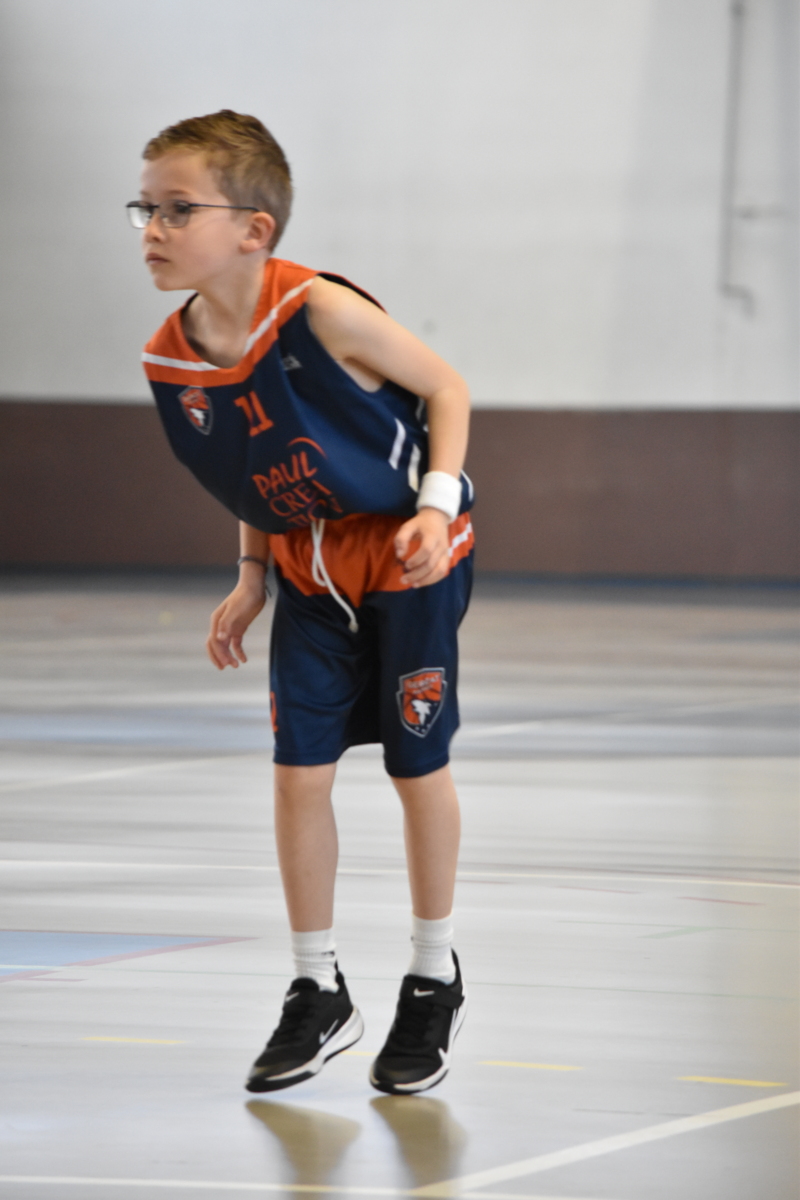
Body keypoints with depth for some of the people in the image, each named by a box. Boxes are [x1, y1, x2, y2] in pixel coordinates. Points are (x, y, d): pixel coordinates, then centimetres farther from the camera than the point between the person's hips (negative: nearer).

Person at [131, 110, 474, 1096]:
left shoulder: (317, 311, -27)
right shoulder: (169, 360, -9)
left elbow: (445, 387, -14)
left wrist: (435, 506, -24)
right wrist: (250, 581, 5)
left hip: (408, 557, -5)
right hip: (309, 573, 5)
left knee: (417, 766, 4)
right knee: (298, 771, -1)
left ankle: (434, 985, 21)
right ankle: (318, 995, 13)